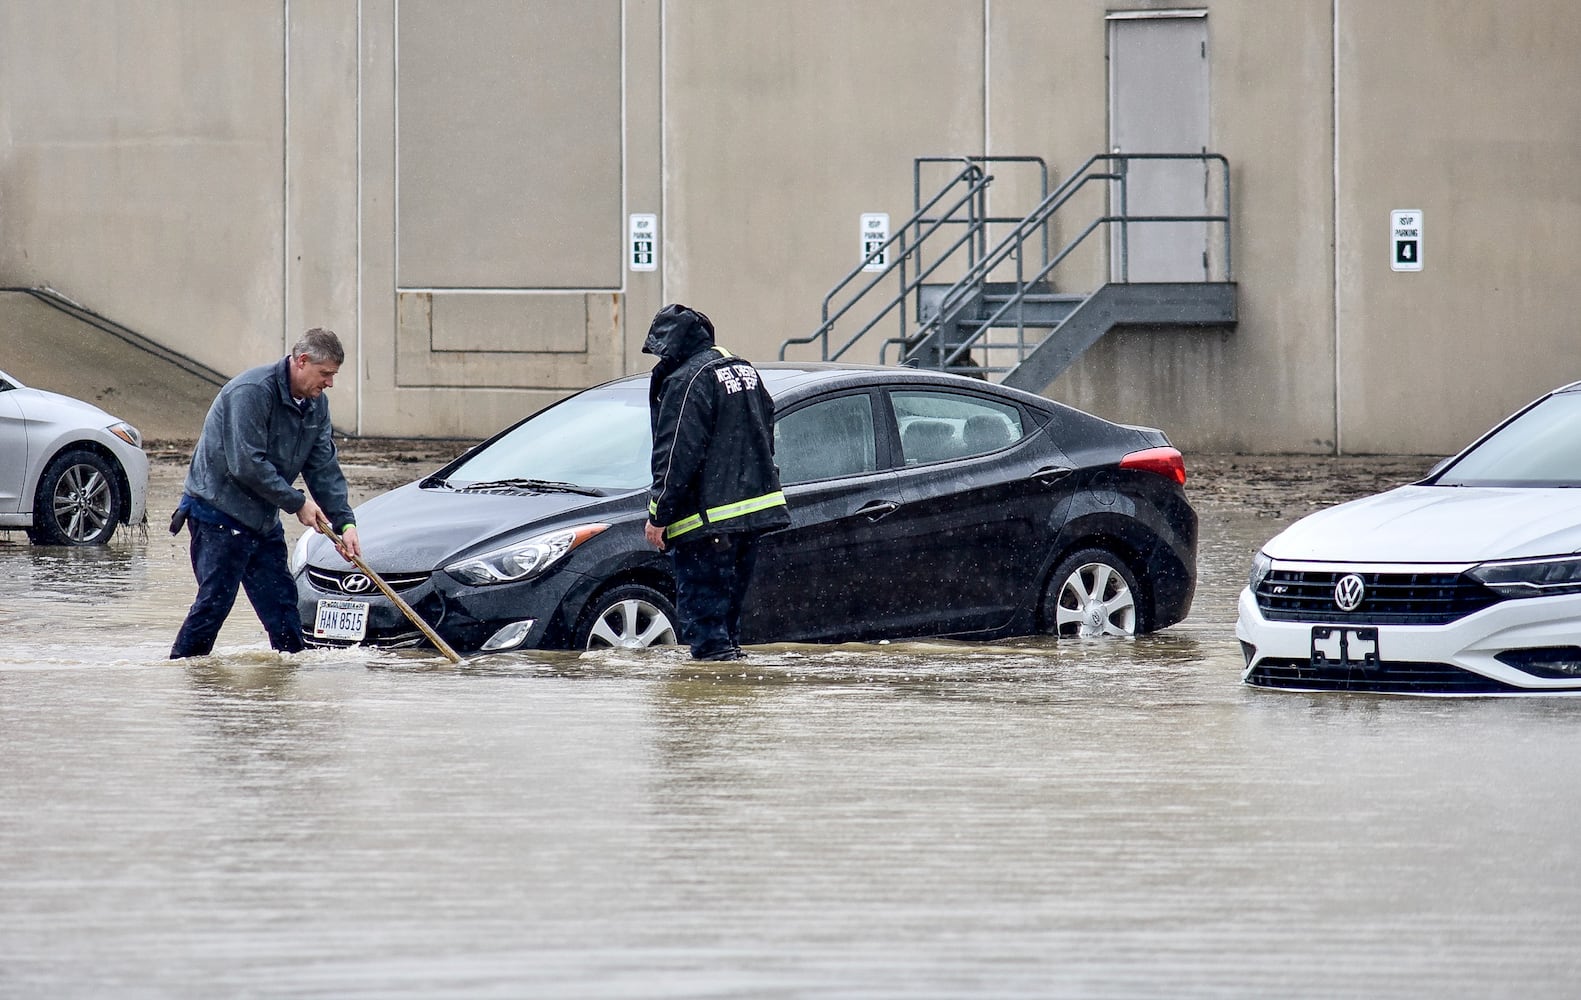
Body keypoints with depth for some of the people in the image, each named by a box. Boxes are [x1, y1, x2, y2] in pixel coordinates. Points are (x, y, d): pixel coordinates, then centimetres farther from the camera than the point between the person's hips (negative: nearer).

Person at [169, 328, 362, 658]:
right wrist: (297, 502, -19)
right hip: (219, 510, -8)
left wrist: (344, 521, -5)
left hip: (263, 518, 8)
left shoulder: (315, 404, 7)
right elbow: (247, 464, -26)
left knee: (281, 601, 7)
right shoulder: (252, 391, -21)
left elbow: (325, 467, 7)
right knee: (214, 602, -11)